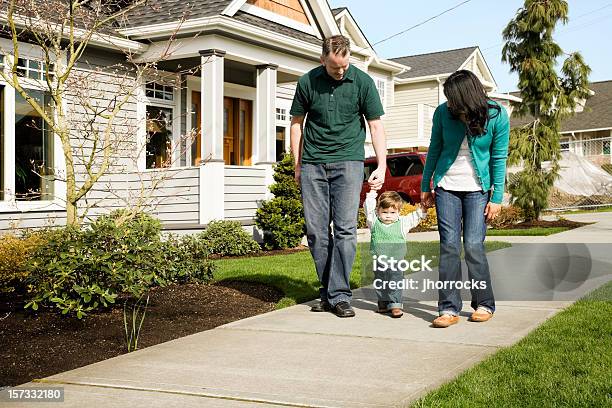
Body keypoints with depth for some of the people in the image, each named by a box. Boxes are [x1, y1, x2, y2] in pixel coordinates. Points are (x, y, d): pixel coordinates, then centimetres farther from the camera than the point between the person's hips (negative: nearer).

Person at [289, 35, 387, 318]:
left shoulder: (363, 82, -1)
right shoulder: (307, 82, 2)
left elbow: (376, 126, 3)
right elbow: (297, 123, 12)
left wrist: (382, 166, -5)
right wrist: (297, 165, 9)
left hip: (348, 162, -2)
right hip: (313, 164, 2)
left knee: (345, 228, -10)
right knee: (316, 231, 2)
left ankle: (339, 295, -5)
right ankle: (327, 292, 13)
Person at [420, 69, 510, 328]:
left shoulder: (497, 116, -10)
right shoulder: (443, 112, -5)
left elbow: (499, 158, -5)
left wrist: (497, 197, -7)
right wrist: (425, 186, 9)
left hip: (478, 189, -2)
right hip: (446, 187, 2)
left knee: (473, 246, -8)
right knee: (449, 245, -4)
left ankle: (484, 304, 9)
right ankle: (449, 308, 0)